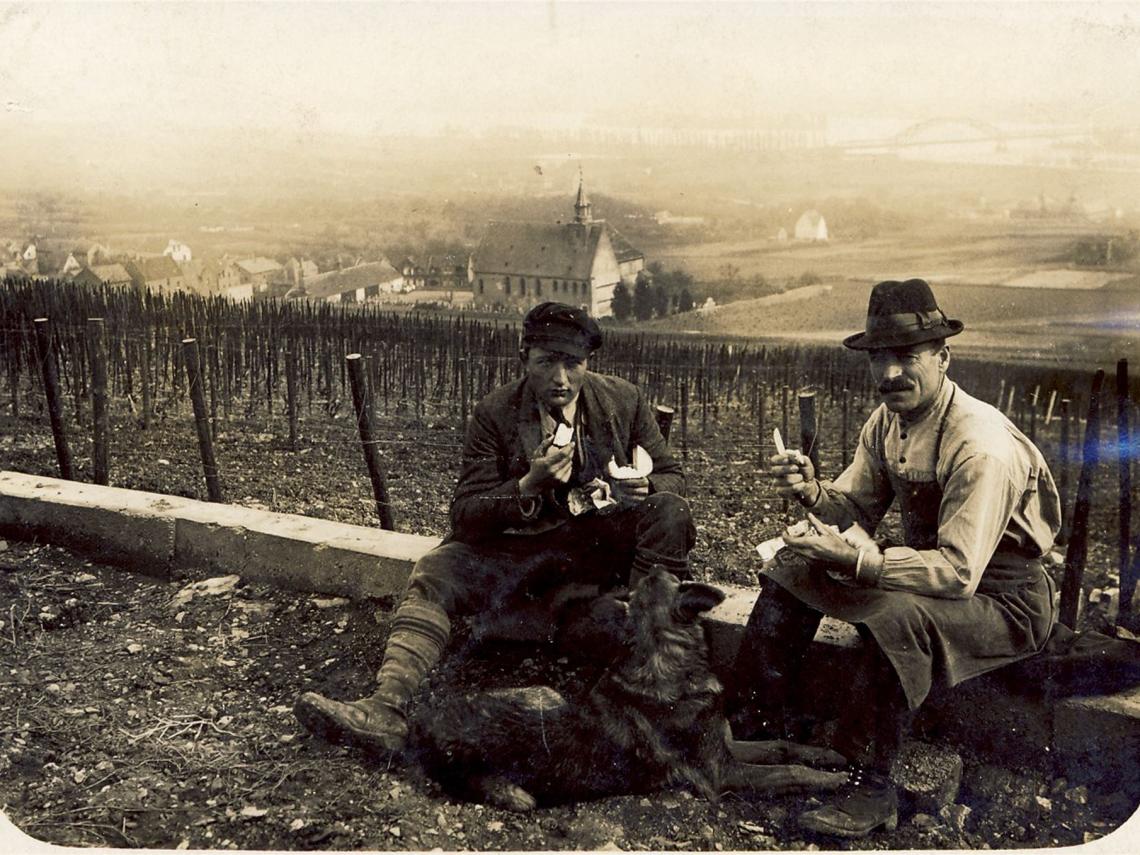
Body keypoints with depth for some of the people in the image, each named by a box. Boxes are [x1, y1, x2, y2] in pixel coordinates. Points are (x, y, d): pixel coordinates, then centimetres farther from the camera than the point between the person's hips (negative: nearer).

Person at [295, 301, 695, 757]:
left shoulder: (625, 401, -1)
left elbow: (671, 475, 8)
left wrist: (646, 489, -18)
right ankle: (388, 707, -42)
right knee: (433, 574, -25)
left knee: (670, 513, -28)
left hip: (605, 542, 0)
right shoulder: (493, 414, -6)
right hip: (518, 545, 0)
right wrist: (530, 484, -28)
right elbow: (465, 516, -9)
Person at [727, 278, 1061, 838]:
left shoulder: (983, 445, -28)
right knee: (791, 568, 0)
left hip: (1000, 599, -8)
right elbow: (855, 509, 3)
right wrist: (812, 492, -19)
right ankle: (754, 727, 8)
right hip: (928, 571, 9)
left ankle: (870, 786, -22)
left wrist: (857, 558, -41)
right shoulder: (887, 422, -2)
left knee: (897, 614, -38)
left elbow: (959, 571, -33)